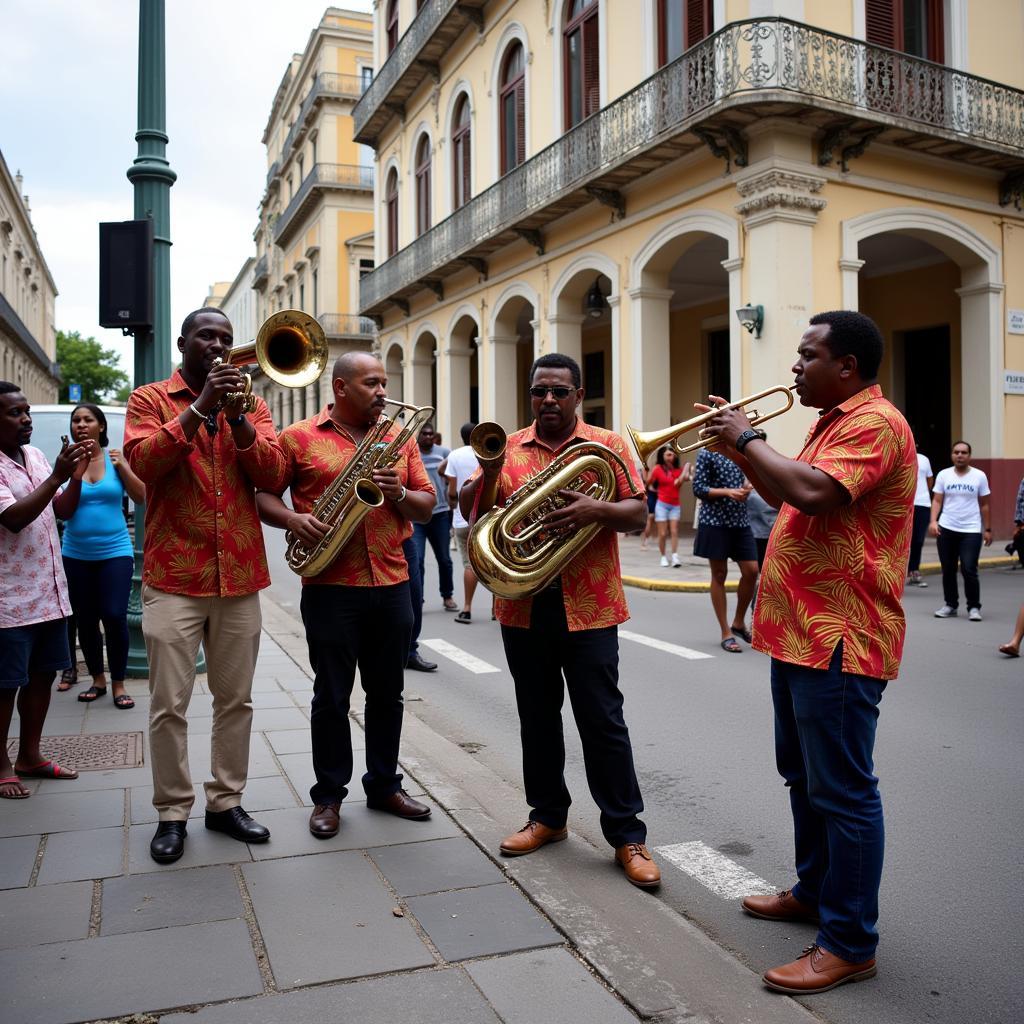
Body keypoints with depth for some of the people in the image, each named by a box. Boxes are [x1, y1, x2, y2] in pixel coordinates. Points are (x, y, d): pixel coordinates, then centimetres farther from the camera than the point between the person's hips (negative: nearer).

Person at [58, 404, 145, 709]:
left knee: (114, 617, -9)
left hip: (115, 552, -2)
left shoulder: (115, 458, 0)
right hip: (76, 555, 2)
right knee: (85, 620, 8)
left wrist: (122, 466, -15)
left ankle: (118, 684, 4)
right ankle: (98, 679, 25)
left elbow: (141, 497, -3)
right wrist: (75, 475, -15)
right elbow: (63, 512, -2)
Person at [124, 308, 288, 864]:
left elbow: (273, 475, -2)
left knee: (236, 700, 10)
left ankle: (226, 802, 24)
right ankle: (172, 812, 17)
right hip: (173, 577, -3)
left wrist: (237, 417, -14)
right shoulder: (151, 398, 4)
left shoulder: (250, 404, 11)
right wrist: (200, 407, -19)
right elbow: (143, 461, -14)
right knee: (169, 704, 1)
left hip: (239, 576, 3)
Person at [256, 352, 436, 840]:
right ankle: (329, 795, 21)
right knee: (331, 697, 6)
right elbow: (263, 494, 1)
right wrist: (293, 519, -18)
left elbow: (426, 508, 10)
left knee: (387, 694, 13)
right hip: (330, 587, -4)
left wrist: (399, 493, -10)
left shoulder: (400, 439, 11)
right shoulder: (298, 437, 0)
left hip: (392, 585, 4)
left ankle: (384, 785, 28)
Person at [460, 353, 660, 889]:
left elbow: (638, 514, -2)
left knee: (602, 720, 0)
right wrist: (489, 471, -15)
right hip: (523, 607, 3)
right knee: (537, 718, 14)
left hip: (588, 607, -3)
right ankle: (547, 816, 30)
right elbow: (469, 509, 5)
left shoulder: (607, 445, 2)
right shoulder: (508, 447, 9)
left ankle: (627, 834, 11)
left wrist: (596, 509, -22)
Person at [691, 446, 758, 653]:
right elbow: (698, 488, -9)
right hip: (715, 521, -5)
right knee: (719, 575, 2)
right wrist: (727, 492, -21)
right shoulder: (708, 453, -6)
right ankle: (726, 633, 9)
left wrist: (746, 488, -2)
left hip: (740, 520, 5)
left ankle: (739, 622, 22)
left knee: (751, 571, 1)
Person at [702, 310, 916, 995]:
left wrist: (747, 439, -16)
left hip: (839, 640, -11)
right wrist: (742, 448, 9)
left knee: (843, 791, -2)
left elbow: (811, 492, -30)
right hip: (801, 632, 11)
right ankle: (814, 892, 37)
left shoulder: (875, 423, -16)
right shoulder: (835, 423, 18)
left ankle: (850, 943, 9)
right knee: (805, 775, 21)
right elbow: (788, 496, 22)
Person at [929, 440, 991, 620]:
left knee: (969, 570, -9)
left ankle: (974, 607, 6)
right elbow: (937, 500, 1)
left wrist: (987, 529, 5)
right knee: (948, 570, 9)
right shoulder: (943, 475, 3)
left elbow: (984, 505, 7)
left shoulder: (979, 476, 2)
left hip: (971, 531, -2)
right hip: (946, 529, 2)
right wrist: (933, 521, -14)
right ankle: (950, 606, 21)